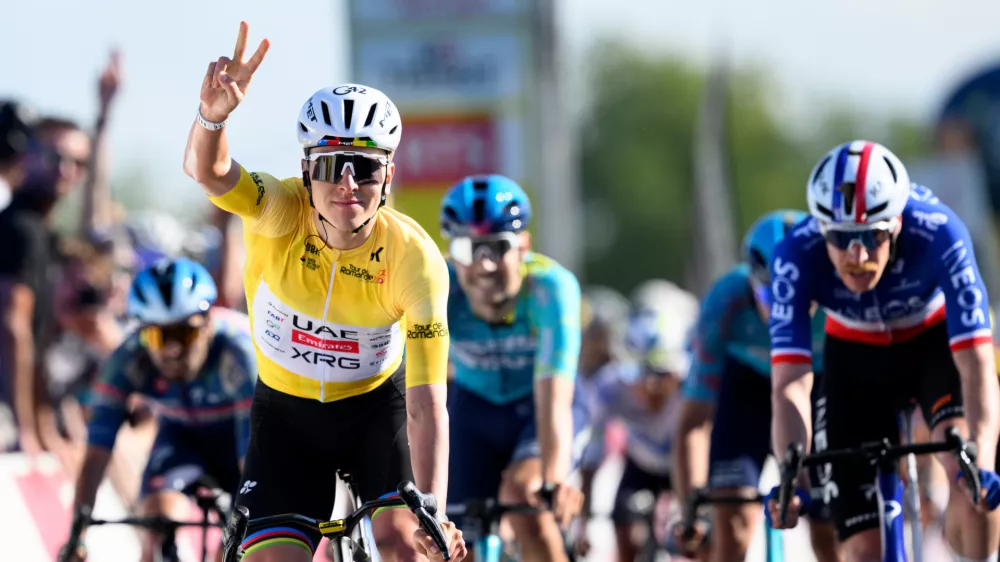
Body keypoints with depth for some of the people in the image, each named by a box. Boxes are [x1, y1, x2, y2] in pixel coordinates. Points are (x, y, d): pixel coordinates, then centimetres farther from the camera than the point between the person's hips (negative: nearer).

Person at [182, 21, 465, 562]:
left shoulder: (414, 258, -26)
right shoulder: (283, 215, -24)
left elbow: (426, 402, -29)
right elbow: (207, 172, -45)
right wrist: (213, 114, -68)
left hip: (375, 404, -1)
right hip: (285, 413, 1)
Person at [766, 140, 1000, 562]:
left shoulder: (938, 234, -36)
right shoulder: (797, 256, -33)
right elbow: (790, 385, -38)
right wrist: (792, 479, -54)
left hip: (937, 342, -1)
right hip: (856, 359, 1)